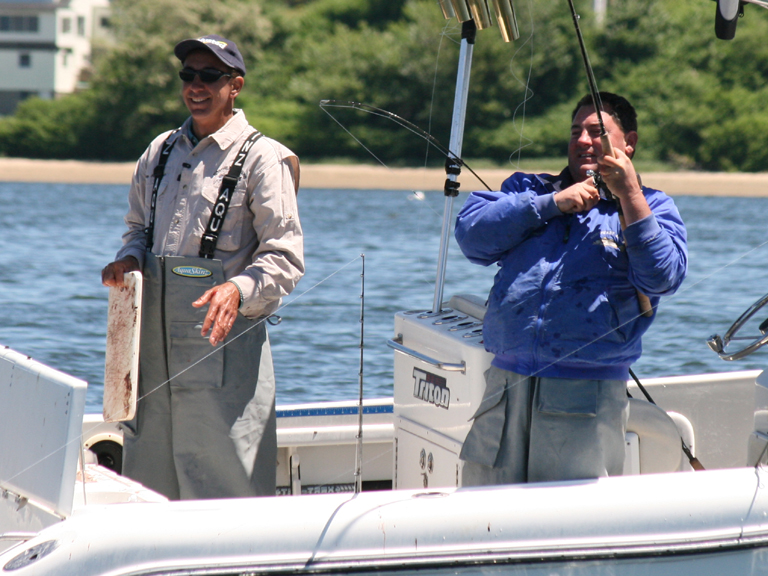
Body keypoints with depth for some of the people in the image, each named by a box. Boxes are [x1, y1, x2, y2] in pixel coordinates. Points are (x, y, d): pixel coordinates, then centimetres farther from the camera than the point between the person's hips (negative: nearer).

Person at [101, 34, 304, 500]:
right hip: (153, 331, 6)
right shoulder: (162, 151, 14)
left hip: (222, 336, -6)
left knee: (225, 477, -6)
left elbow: (286, 257, -8)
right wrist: (129, 260, 4)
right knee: (148, 476, 11)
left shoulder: (262, 158, -4)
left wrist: (238, 290, -25)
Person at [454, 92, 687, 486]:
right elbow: (471, 234, 3)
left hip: (587, 396, -3)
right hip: (505, 385, 3)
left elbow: (661, 278, -8)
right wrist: (552, 203, -3)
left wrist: (630, 194, -13)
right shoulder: (528, 189, 21)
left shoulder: (650, 208, 12)